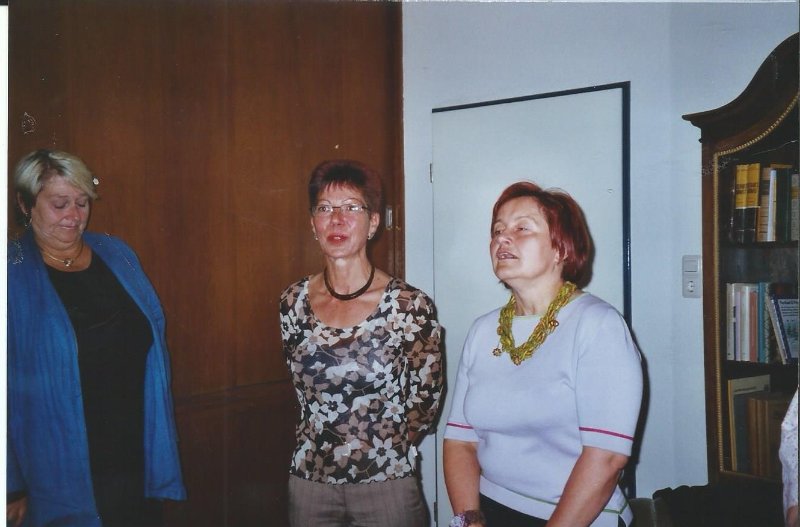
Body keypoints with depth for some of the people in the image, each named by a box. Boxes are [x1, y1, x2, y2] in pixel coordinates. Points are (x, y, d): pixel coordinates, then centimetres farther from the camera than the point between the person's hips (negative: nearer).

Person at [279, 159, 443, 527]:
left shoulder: (411, 306, -14)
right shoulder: (293, 303, -3)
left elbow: (426, 400, -3)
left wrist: (389, 454, 5)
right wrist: (326, 447, 10)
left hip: (386, 484, -3)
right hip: (309, 482, 3)